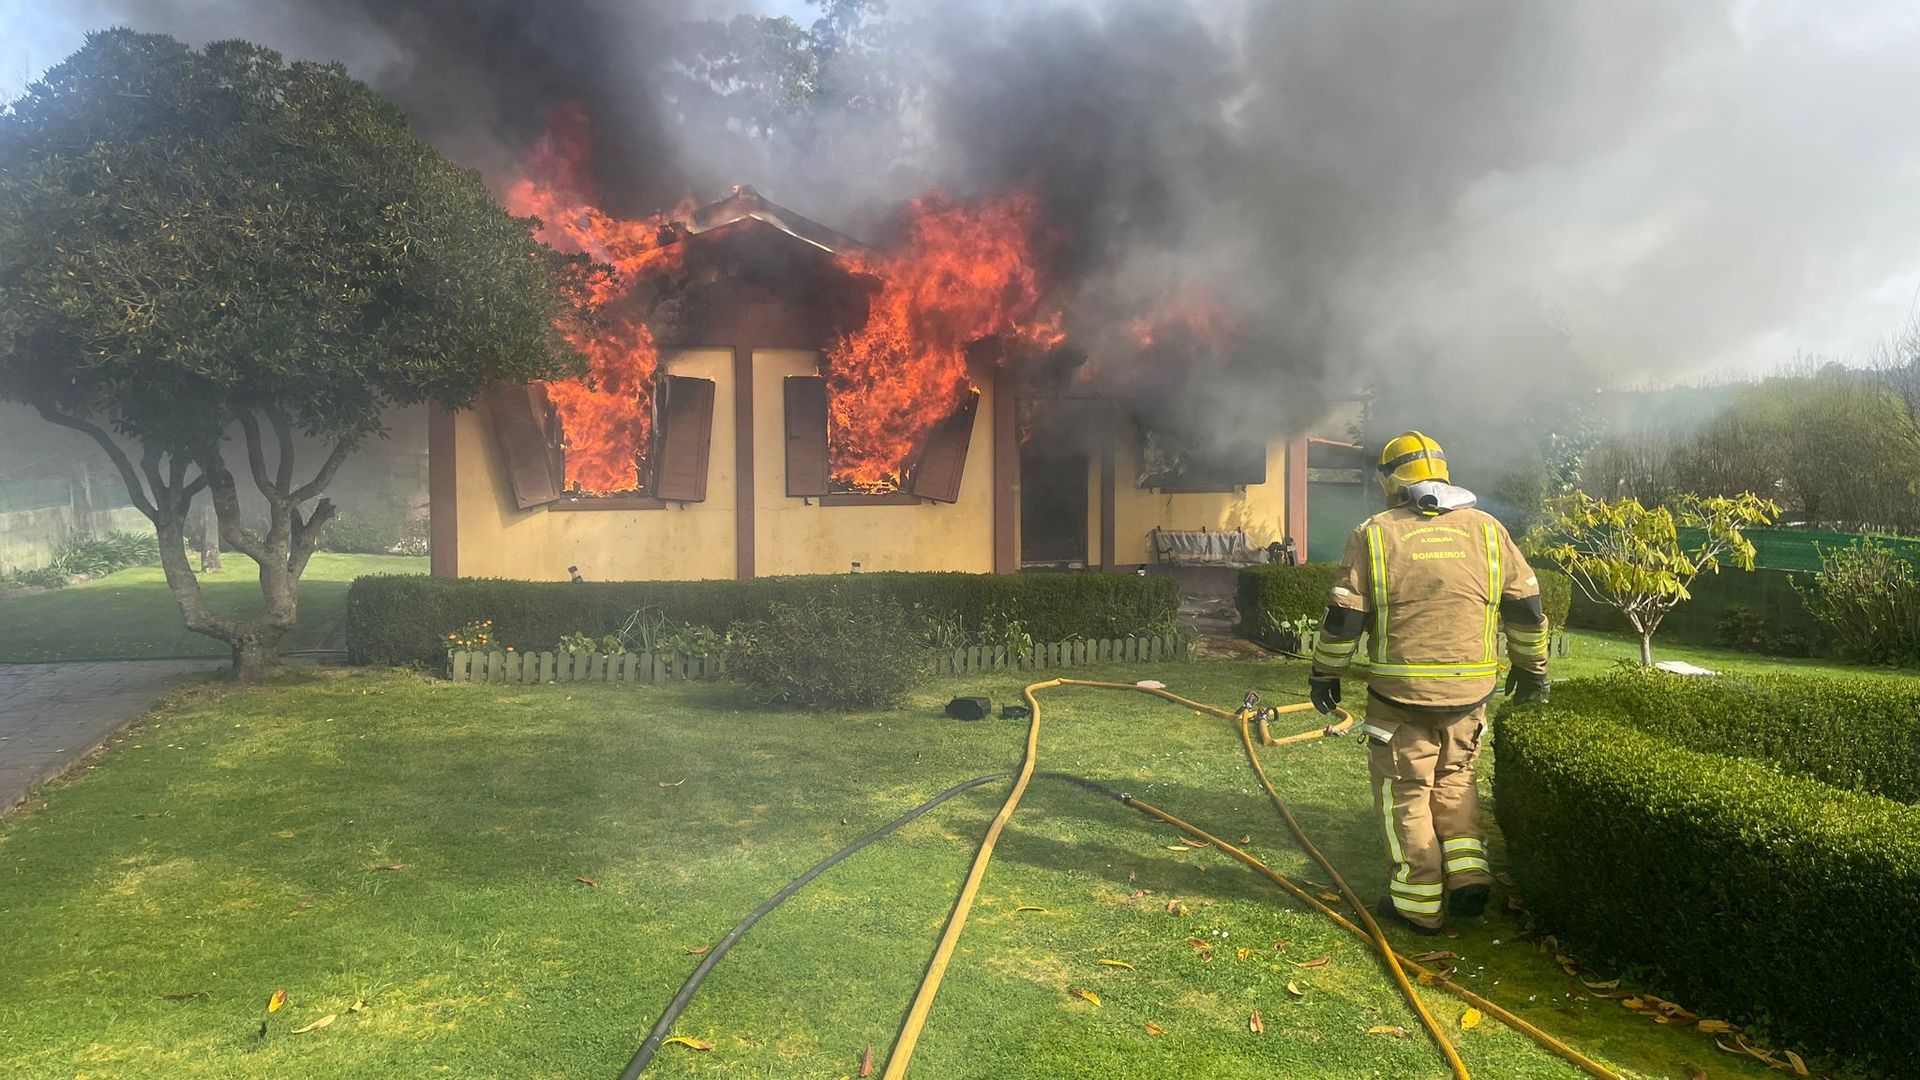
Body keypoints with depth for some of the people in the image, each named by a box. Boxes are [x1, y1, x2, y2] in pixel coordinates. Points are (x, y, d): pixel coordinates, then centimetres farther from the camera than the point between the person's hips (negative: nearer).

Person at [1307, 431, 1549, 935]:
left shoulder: (1374, 534, -4)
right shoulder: (1487, 530, 5)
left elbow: (1344, 617, -4)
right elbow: (1527, 607, 9)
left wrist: (1325, 674, 8)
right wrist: (1532, 667, 22)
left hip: (1400, 693, -3)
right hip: (1469, 691, 3)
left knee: (1405, 789, 8)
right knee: (1454, 778, 23)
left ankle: (1418, 902, 13)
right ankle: (1468, 873, 15)